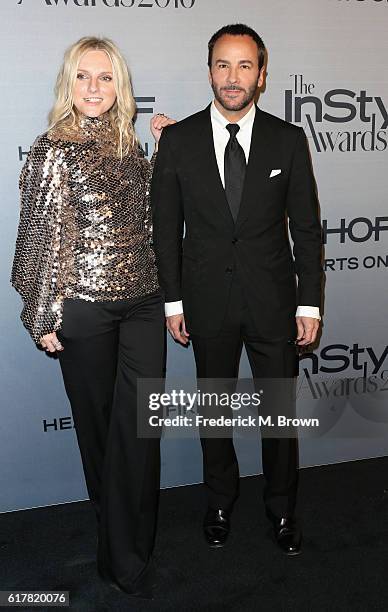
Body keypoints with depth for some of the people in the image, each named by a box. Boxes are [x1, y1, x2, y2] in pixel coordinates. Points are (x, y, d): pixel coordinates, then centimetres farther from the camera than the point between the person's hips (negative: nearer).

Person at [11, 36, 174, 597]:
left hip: (143, 301, 4)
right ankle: (121, 547, 32)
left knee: (140, 423, 3)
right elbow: (42, 236, -6)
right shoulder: (54, 150, -6)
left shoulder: (129, 145, 9)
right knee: (99, 420, 11)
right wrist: (44, 317, -6)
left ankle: (128, 554, 21)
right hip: (85, 305, -4)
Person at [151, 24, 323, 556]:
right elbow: (166, 227, 2)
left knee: (281, 411, 10)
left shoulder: (288, 139, -1)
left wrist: (309, 303, -2)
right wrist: (173, 300, 0)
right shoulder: (177, 140, -2)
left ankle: (282, 508, 33)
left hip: (273, 299, 0)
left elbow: (306, 227, 1)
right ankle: (220, 503, 37)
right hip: (207, 301, 0)